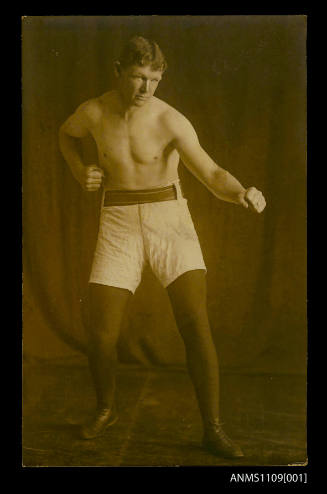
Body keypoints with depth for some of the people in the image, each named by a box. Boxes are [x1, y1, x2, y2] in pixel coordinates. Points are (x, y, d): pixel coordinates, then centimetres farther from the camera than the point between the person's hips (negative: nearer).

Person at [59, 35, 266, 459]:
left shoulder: (171, 121, -9)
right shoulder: (93, 111, 1)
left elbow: (214, 177, -19)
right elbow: (66, 134, 25)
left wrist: (243, 194, -42)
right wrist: (80, 173, 5)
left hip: (169, 221, -2)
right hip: (119, 225, 2)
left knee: (196, 326, -15)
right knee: (101, 336, -3)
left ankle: (212, 429, 2)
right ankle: (106, 409, 28)